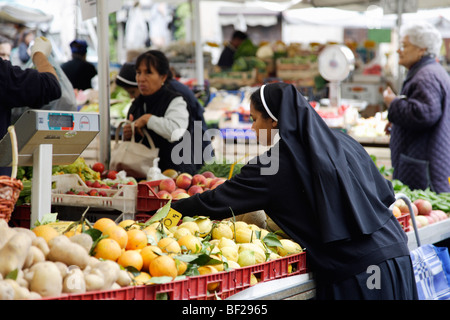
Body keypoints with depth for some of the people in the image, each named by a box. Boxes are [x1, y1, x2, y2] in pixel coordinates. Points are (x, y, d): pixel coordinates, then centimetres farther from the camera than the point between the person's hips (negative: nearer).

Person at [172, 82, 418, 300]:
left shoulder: (273, 166, -7)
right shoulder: (342, 142, 9)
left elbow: (215, 202, -3)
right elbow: (386, 194, 14)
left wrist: (171, 209, 11)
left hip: (350, 275, -6)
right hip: (395, 255, 7)